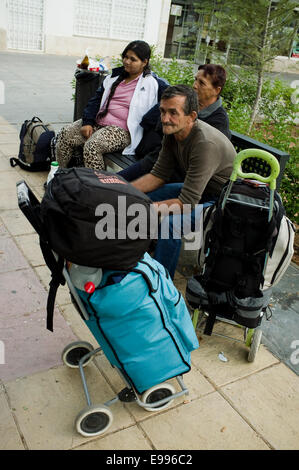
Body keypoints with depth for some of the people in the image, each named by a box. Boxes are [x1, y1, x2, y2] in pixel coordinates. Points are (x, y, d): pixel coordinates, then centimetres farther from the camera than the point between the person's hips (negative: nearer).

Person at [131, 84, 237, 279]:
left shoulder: (206, 144, -33)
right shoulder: (172, 131, -7)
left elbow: (187, 203, -32)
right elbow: (159, 175, 1)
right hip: (199, 190, 9)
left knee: (171, 223, -32)